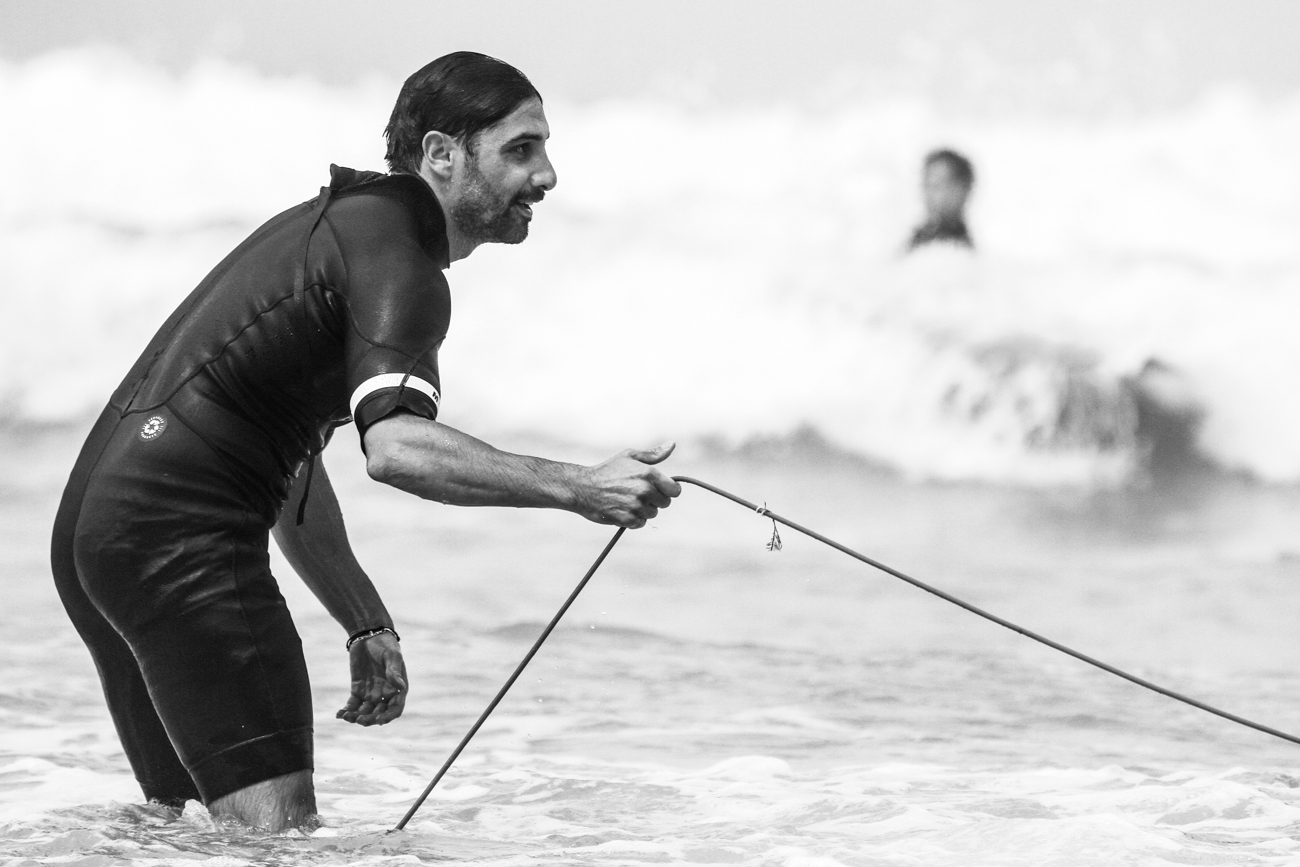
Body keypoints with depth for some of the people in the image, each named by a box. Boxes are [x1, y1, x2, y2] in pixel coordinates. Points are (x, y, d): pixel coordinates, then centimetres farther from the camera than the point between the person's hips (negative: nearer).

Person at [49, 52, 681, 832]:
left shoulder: (334, 224, 22)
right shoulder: (396, 260, -10)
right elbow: (394, 446, -29)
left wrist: (366, 624, 16)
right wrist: (579, 489, -32)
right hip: (181, 536, -11)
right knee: (279, 835, -16)